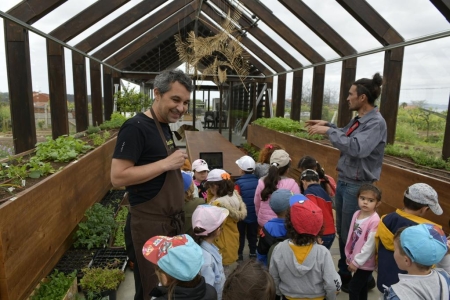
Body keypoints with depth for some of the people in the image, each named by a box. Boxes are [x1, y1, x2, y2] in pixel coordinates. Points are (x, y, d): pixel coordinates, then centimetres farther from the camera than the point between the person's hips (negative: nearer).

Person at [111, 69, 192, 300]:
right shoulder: (136, 127, -18)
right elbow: (117, 177, -24)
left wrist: (181, 187, 5)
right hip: (150, 223, -8)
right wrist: (166, 163, -23)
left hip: (172, 219, 8)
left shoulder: (164, 125, 9)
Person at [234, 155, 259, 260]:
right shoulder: (258, 181, -9)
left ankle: (239, 254, 19)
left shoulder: (238, 183, -21)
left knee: (240, 235, 13)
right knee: (253, 234, 19)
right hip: (254, 214, 3)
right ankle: (253, 252, 29)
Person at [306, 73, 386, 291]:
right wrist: (326, 125, 13)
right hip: (343, 181, 8)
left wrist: (328, 131, -27)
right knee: (342, 231, 19)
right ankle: (345, 272, 37)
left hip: (358, 186, -8)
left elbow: (357, 148, -32)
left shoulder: (376, 122, -18)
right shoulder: (359, 119, 7)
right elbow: (345, 136, 26)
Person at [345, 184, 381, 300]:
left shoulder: (375, 221, -24)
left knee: (353, 287, 0)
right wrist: (349, 255, 12)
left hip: (365, 262, -7)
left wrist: (357, 262, -17)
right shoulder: (357, 214, -1)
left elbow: (370, 245, -23)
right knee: (361, 287, 21)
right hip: (355, 259, 7)